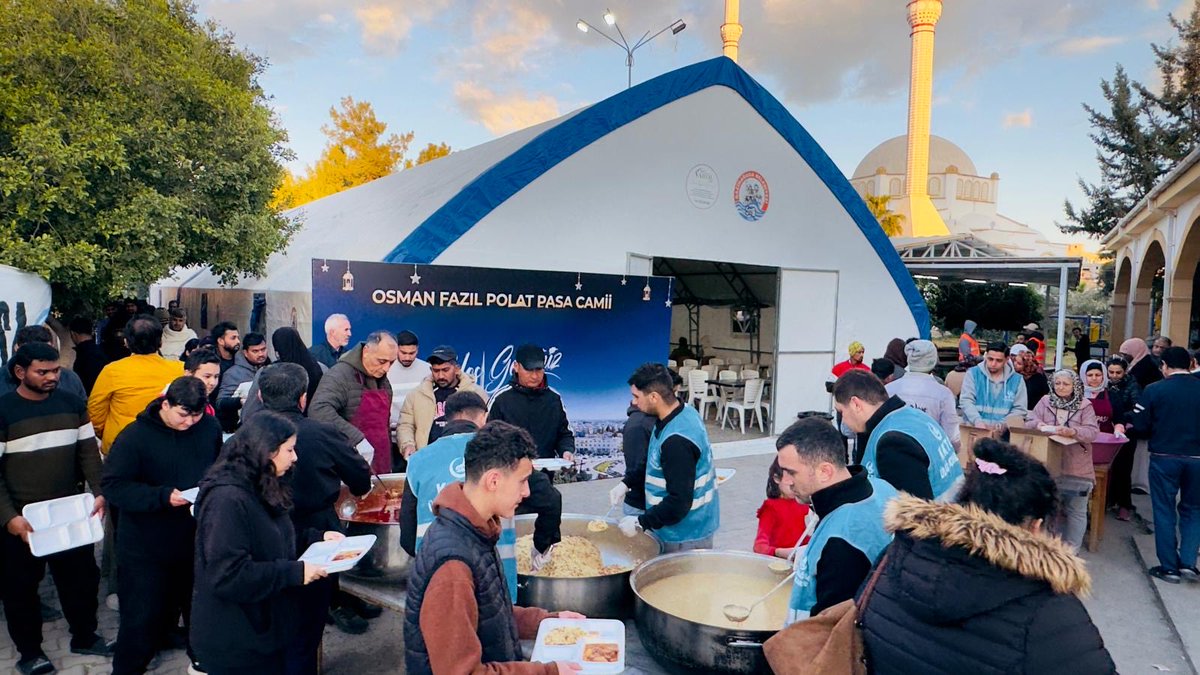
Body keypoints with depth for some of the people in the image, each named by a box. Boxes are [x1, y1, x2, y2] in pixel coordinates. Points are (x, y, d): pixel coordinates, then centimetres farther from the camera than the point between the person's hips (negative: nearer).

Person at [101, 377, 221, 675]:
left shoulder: (210, 427, -4)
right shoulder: (136, 435, -16)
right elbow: (113, 485, -17)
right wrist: (163, 496, -27)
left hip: (197, 541, 4)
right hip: (146, 547, -4)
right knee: (143, 615, 7)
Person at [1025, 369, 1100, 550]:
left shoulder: (1085, 406, -1)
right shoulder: (1045, 402, 4)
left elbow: (1092, 432, -12)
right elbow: (1029, 423, -1)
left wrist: (1072, 432, -30)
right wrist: (1038, 424, -23)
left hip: (1077, 468, -1)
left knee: (1076, 511, 7)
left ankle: (1071, 550, 19)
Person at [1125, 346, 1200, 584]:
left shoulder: (1154, 390, -9)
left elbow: (1139, 427, -8)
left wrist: (1128, 429, 13)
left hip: (1164, 457, -2)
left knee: (1165, 511, 8)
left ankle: (1169, 567, 13)